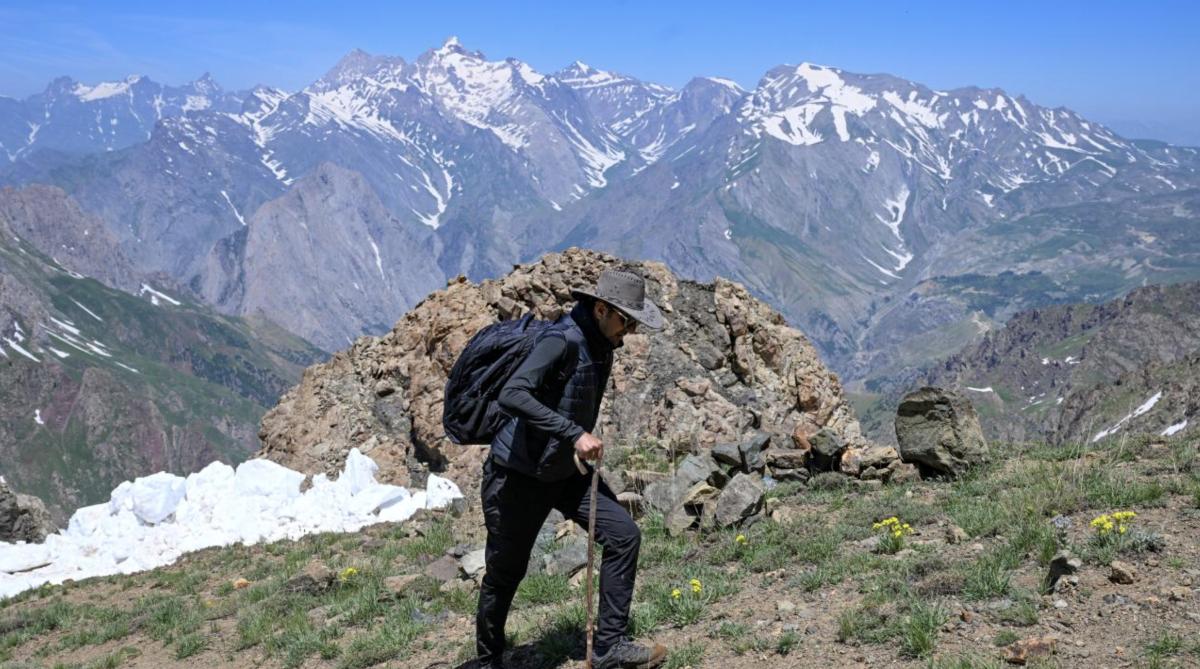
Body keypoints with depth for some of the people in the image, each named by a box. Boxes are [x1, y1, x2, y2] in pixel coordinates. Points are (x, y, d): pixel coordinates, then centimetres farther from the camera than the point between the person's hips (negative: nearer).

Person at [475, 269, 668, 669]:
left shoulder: (601, 343, 2)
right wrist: (574, 434, -40)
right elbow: (512, 395, -39)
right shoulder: (562, 340, -25)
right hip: (518, 475, -8)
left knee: (623, 534, -6)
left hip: (567, 471, 8)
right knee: (505, 574, 7)